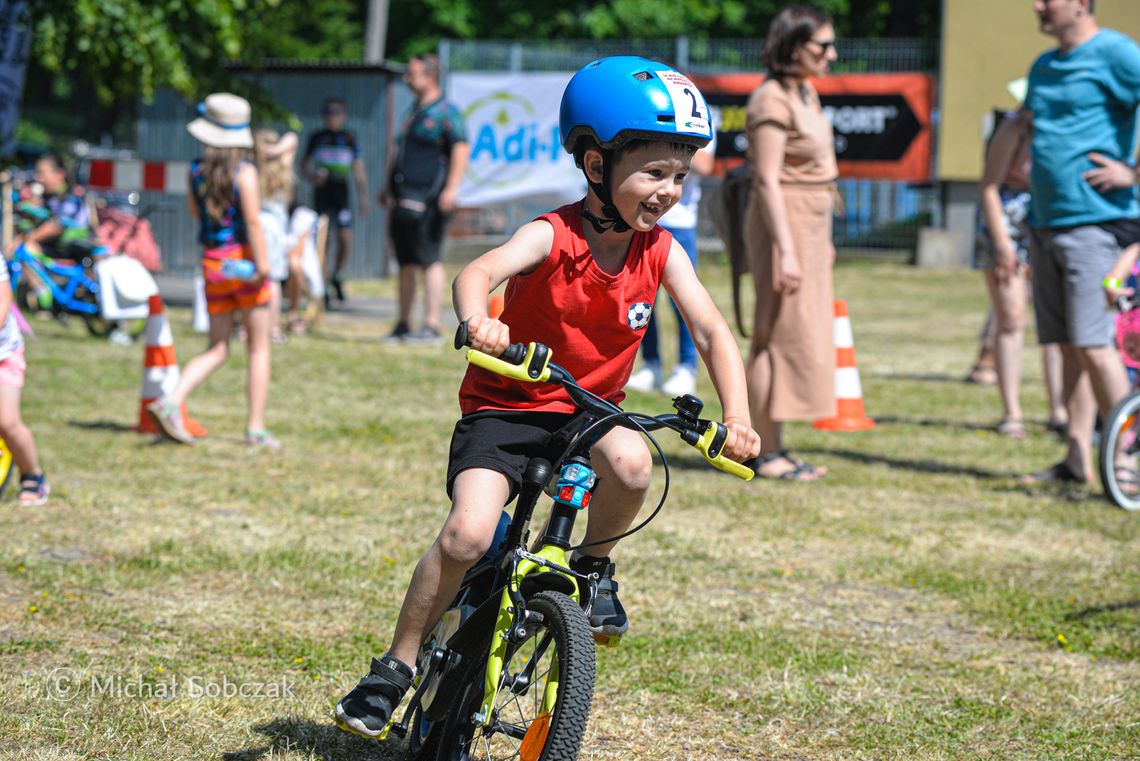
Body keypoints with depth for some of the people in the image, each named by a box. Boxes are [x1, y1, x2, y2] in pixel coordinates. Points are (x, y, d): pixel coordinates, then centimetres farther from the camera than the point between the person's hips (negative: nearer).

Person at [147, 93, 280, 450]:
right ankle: (256, 428, 7)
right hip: (244, 260, -4)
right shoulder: (244, 172, -11)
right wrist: (262, 265, -17)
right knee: (258, 347, 8)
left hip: (212, 262, 4)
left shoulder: (196, 170, 3)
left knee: (218, 348, 11)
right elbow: (253, 222, -17)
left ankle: (171, 401, -10)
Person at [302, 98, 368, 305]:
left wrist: (363, 196, -1)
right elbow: (304, 164, 15)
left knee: (345, 239, -7)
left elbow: (359, 171, 7)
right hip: (321, 193, 0)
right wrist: (312, 176, -6)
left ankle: (337, 277, 19)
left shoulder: (349, 139, 6)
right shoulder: (317, 138, 6)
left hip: (341, 194, 1)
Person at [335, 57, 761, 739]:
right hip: (506, 407, -3)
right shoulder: (552, 236, -18)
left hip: (590, 409, 3)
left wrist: (736, 417, -24)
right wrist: (477, 321, -58)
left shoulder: (661, 253, -5)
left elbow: (712, 331, -8)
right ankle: (397, 666, -3)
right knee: (469, 533, -22)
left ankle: (594, 568, -1)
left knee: (632, 464, -31)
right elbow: (479, 272, -34)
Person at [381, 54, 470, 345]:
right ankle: (403, 325, 16)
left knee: (429, 260, -10)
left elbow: (461, 148, -16)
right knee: (407, 262, 11)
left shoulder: (445, 112, -7)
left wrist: (452, 188, -25)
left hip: (428, 199, -9)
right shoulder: (414, 111, 21)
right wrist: (390, 187, 30)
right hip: (405, 198, 9)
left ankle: (432, 326, -9)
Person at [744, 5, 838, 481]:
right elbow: (767, 179, -21)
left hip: (810, 224, 10)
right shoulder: (772, 101, -16)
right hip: (783, 224, -10)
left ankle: (775, 449, 16)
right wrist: (786, 250, -25)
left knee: (799, 337, 11)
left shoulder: (806, 93, 13)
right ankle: (766, 455, -3)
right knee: (779, 337, -7)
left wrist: (821, 239, 21)